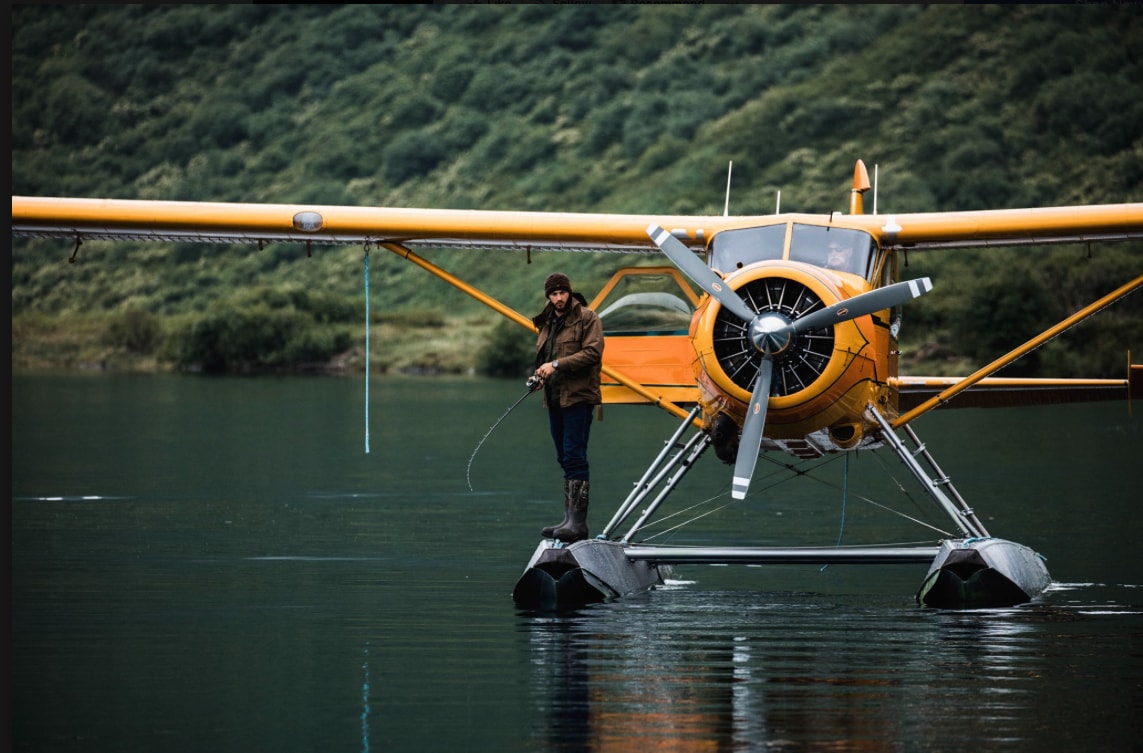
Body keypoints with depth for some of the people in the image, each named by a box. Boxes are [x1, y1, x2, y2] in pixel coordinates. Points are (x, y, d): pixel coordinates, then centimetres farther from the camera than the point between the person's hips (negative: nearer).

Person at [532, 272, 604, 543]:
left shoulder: (587, 318, -6)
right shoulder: (546, 323, 18)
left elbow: (593, 352, -18)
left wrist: (557, 365, -21)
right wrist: (540, 373, 7)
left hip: (578, 397, -9)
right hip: (554, 398, 9)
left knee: (574, 458, -14)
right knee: (565, 459, 12)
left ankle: (578, 522, -18)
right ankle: (569, 520, 17)